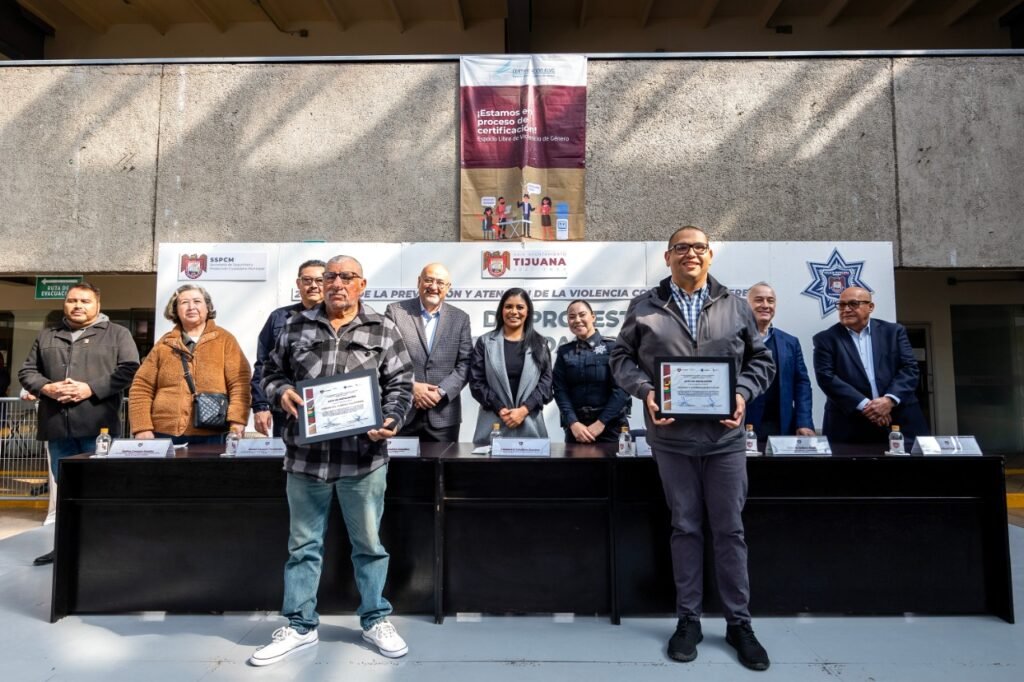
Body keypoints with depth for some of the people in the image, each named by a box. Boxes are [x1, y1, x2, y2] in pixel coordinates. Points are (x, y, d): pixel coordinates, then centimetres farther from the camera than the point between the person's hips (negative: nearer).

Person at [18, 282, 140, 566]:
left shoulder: (117, 334, 3)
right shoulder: (46, 336, 17)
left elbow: (129, 369, -7)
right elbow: (27, 371, 15)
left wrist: (90, 389, -15)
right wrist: (46, 387, -6)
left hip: (98, 426, -4)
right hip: (57, 426, 5)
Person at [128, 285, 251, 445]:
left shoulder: (224, 339, 4)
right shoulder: (164, 343, 11)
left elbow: (240, 383, -4)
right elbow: (142, 388, 9)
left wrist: (237, 420, -15)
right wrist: (142, 428, -1)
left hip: (211, 435, -2)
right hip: (165, 433, 2)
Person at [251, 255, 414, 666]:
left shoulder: (383, 330, 2)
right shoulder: (296, 327, 8)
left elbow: (400, 385, 1)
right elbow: (272, 371, 14)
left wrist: (391, 421, -16)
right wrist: (282, 392, -7)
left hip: (363, 457, -2)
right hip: (305, 456, 2)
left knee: (368, 544, 12)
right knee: (303, 545, 14)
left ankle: (375, 620, 30)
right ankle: (300, 626, 30)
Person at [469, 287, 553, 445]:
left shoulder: (539, 344, 8)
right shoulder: (485, 342, 6)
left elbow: (546, 382, 2)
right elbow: (476, 381, 1)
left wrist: (524, 409, -10)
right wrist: (499, 409, -9)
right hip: (493, 423, 0)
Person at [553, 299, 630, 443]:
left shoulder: (612, 346, -3)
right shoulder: (564, 352, 6)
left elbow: (622, 388, -9)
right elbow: (560, 390, -1)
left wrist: (601, 423, -14)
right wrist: (573, 423, -13)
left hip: (610, 426, -2)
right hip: (575, 427, 2)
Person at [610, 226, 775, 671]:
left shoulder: (736, 307, 7)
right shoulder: (644, 307, 3)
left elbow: (761, 360, 10)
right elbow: (622, 358, 4)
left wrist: (743, 393, -7)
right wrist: (645, 391, -13)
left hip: (725, 436, 1)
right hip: (672, 437, -1)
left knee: (730, 530, 8)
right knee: (685, 527, 10)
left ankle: (739, 623, 24)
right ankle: (688, 620, 25)